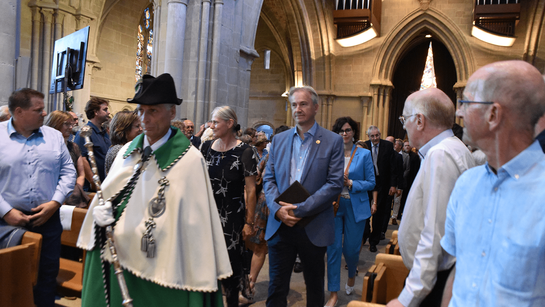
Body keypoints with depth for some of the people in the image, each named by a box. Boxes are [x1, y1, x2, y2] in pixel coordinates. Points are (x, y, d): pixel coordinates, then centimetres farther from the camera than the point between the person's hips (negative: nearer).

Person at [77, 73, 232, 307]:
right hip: (115, 259, 6)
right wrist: (101, 209, -9)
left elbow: (196, 221, -14)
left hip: (160, 268, -5)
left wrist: (201, 282, -14)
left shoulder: (189, 159, -14)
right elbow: (107, 194, 14)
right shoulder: (128, 151, 6)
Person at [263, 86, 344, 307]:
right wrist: (278, 209, -11)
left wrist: (301, 209, -16)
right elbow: (269, 179, 7)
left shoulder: (333, 141, -3)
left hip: (313, 228, -2)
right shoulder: (279, 139, 9)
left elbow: (335, 184, -10)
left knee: (314, 286, 16)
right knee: (276, 288, 8)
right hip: (280, 224, 3)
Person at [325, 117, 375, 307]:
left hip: (355, 207, -1)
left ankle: (352, 275, 41)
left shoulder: (364, 154, 1)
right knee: (333, 248, -1)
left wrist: (350, 183, -14)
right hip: (334, 206, 1)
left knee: (351, 248, 6)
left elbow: (371, 183, -1)